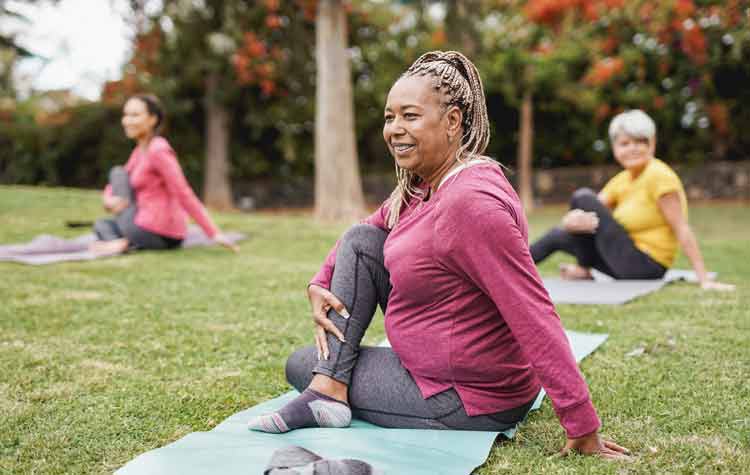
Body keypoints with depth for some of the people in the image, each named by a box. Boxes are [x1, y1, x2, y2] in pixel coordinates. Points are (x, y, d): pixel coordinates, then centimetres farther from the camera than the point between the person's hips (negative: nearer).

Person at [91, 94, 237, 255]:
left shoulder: (158, 150, -13)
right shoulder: (140, 151, 15)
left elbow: (184, 195, -18)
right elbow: (113, 188, 18)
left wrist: (214, 233, -22)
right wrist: (108, 199, -6)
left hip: (153, 234, -10)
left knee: (118, 172, 4)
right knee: (101, 224, 29)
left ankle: (124, 242, -6)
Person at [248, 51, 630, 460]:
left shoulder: (471, 201, -30)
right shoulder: (420, 186, 1)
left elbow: (535, 316, -33)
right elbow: (363, 235, 17)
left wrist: (584, 429, -31)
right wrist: (319, 286, -1)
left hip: (467, 400, -9)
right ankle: (328, 391, -4)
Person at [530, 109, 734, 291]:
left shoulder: (658, 175, -16)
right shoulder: (621, 180, 7)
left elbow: (682, 229, -20)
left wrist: (704, 279, -24)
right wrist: (573, 219, -25)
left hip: (646, 267, -8)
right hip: (630, 262, 8)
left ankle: (583, 270, 4)